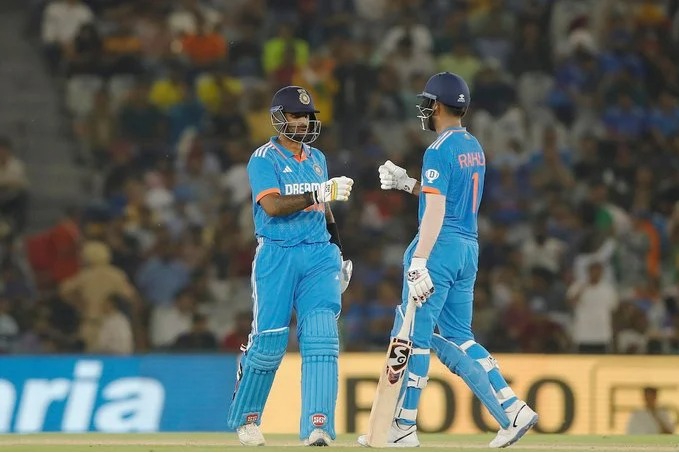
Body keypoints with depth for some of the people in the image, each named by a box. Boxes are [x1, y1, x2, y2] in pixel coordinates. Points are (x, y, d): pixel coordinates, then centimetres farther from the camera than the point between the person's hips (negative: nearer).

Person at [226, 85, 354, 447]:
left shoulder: (317, 159, 17)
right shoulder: (264, 159, -4)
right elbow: (272, 206, -18)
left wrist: (337, 250, 22)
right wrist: (320, 193, -24)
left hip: (319, 256, 5)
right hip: (277, 257, -5)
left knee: (321, 340, -11)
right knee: (268, 342, -4)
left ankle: (317, 425, -18)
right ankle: (246, 417, 17)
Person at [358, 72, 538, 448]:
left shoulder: (439, 151, -12)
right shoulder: (475, 148, 16)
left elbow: (436, 210, -20)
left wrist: (419, 262, -25)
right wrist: (407, 183, 24)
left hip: (440, 246, -9)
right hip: (469, 248, 9)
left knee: (414, 333, -3)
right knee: (457, 336, 13)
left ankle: (404, 427, 0)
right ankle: (512, 409, 2)